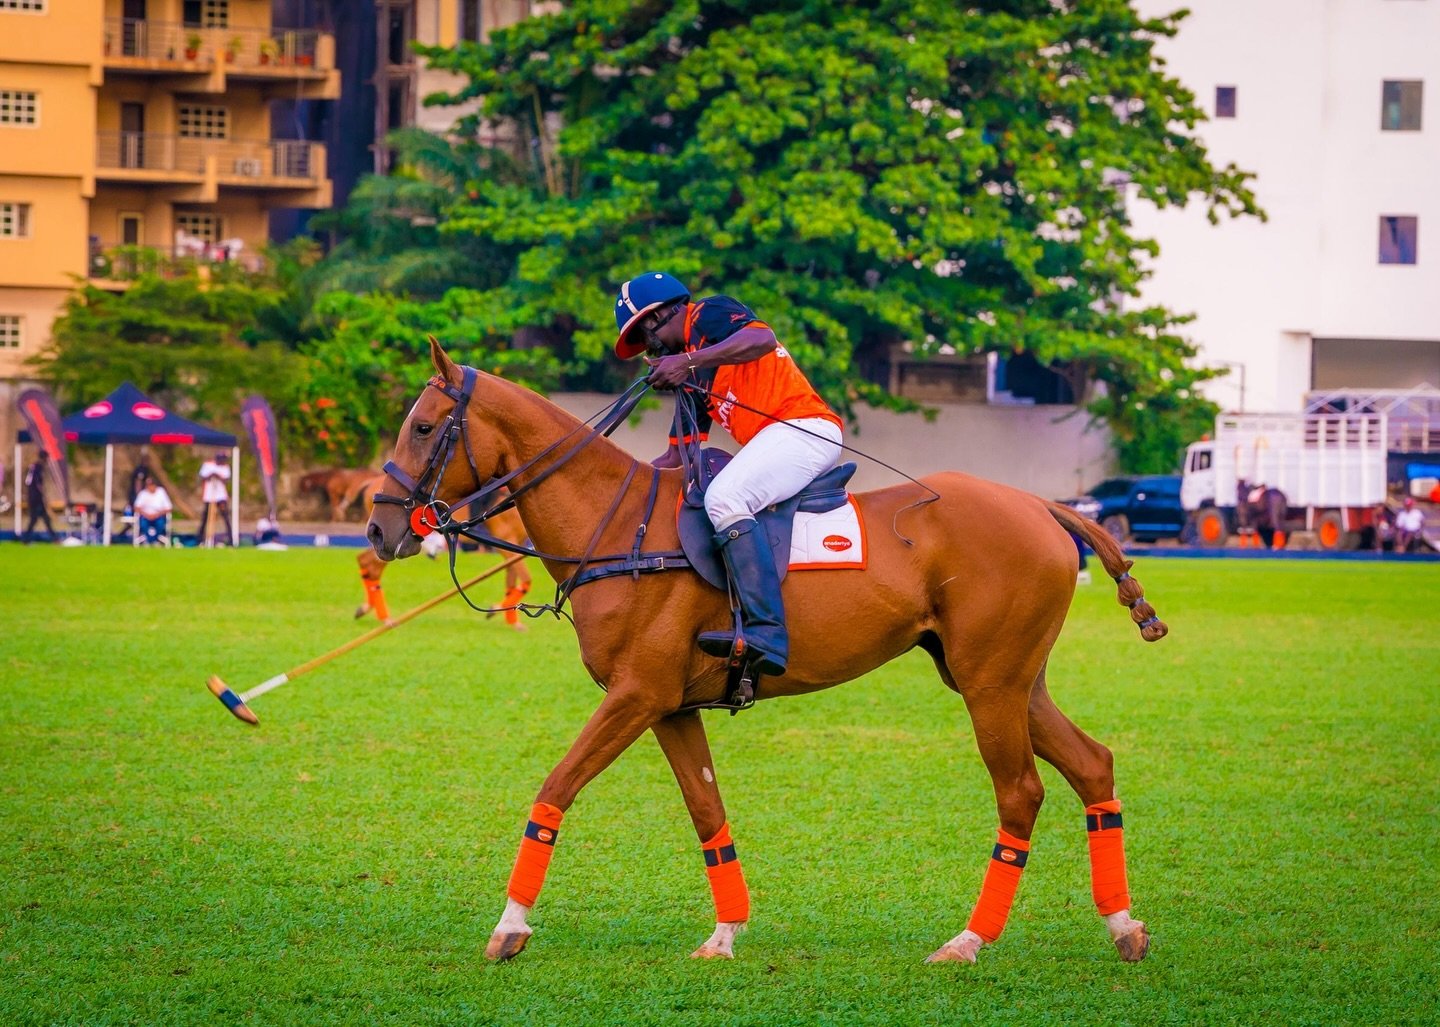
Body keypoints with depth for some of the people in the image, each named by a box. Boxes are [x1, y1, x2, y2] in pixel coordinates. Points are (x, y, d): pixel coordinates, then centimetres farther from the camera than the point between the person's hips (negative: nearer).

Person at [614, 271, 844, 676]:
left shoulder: (709, 316, 0)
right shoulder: (692, 377, 26)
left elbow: (763, 339, -22)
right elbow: (678, 457, 28)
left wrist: (689, 361, -25)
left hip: (806, 428, -11)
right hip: (773, 440, 11)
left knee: (724, 499, -29)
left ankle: (766, 634, -40)